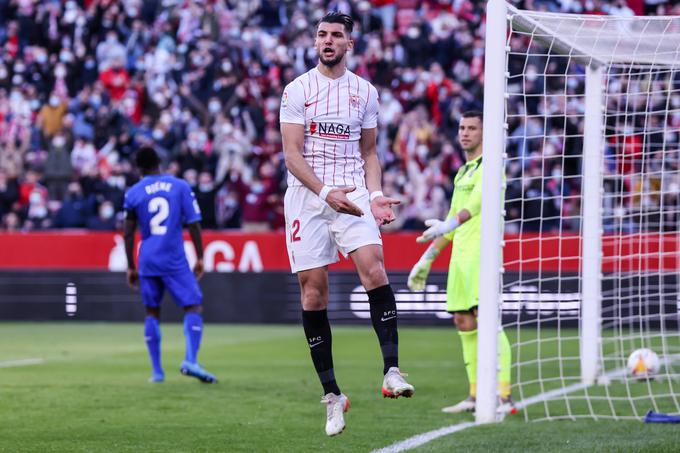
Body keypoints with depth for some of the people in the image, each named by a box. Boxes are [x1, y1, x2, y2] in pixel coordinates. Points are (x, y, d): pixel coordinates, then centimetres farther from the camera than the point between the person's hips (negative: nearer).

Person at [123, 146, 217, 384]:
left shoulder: (133, 193, 3)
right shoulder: (180, 187, 2)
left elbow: (129, 233, 5)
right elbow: (194, 224, -1)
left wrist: (131, 267, 13)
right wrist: (200, 258, 5)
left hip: (147, 260, 2)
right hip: (175, 260, -2)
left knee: (152, 312, 12)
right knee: (193, 307, -1)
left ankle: (157, 371, 9)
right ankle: (190, 360, -21)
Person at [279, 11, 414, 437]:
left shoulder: (365, 92, 10)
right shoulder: (297, 90, 2)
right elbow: (292, 154, -5)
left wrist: (375, 195, 0)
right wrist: (325, 192, -18)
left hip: (352, 195, 1)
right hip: (306, 197, -1)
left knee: (374, 266, -23)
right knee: (313, 291, -2)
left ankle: (392, 370, -26)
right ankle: (332, 394, 6)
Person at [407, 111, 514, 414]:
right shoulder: (462, 173, 22)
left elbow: (476, 203, -24)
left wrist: (449, 225, -41)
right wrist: (427, 258, 30)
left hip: (483, 251, -9)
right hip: (461, 254, 9)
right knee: (464, 323, 7)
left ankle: (504, 396, -20)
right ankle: (476, 396, 13)